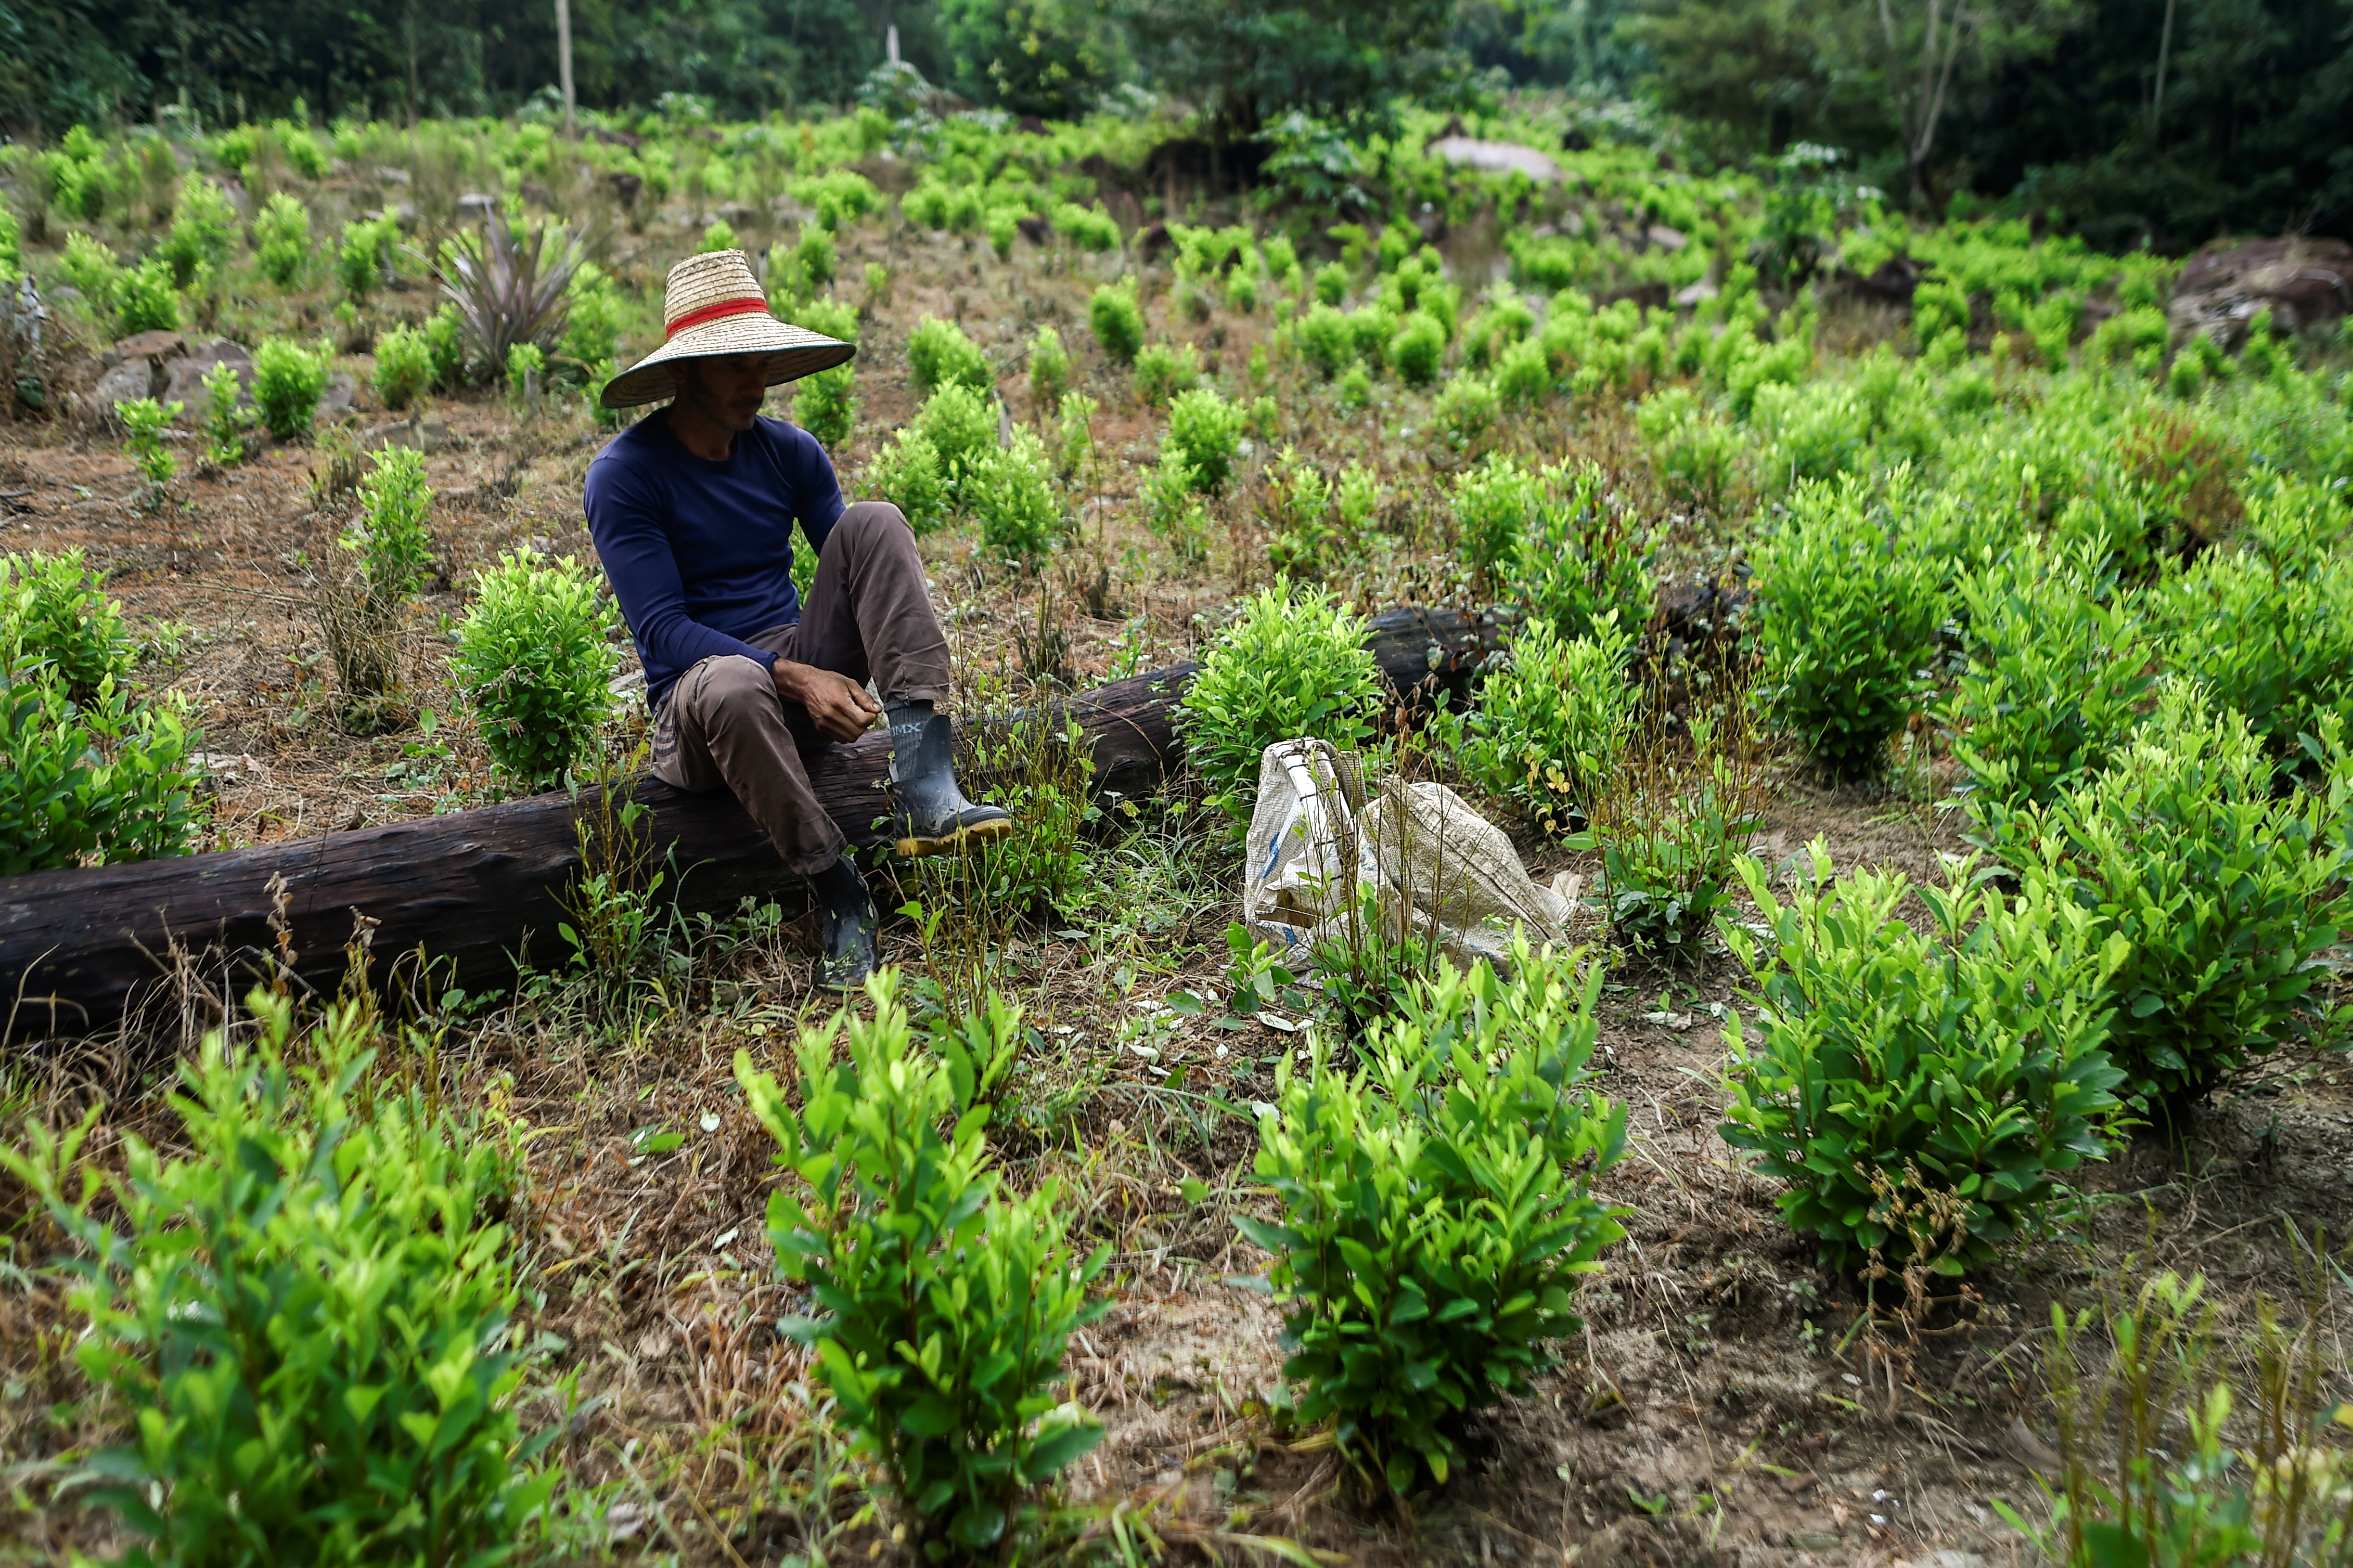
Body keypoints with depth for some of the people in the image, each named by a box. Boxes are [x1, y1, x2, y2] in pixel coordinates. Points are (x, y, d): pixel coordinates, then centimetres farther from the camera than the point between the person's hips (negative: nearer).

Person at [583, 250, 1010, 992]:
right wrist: (794, 677, -27)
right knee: (732, 687, -42)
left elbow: (861, 576, 7)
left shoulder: (790, 452, 6)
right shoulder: (623, 476, -9)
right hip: (696, 703, -4)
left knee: (872, 522, -18)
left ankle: (924, 788, -32)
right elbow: (662, 630, -15)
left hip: (806, 672, 5)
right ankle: (837, 889, -25)